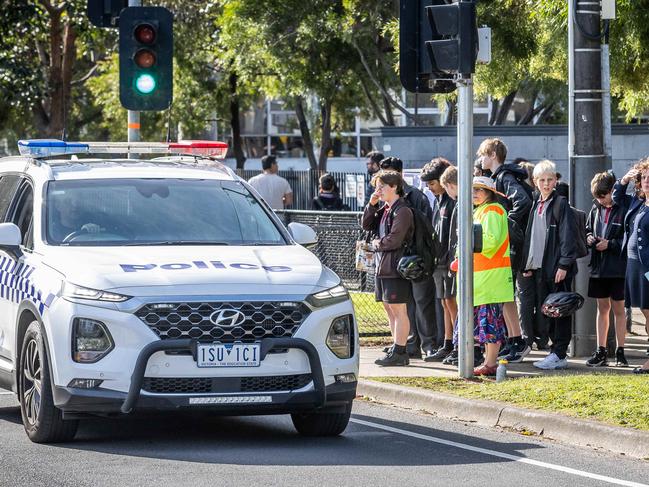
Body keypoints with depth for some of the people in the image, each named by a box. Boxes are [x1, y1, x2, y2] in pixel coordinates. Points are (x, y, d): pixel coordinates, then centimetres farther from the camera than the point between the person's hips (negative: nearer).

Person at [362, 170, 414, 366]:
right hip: (383, 266, 10)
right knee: (389, 308, 14)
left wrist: (377, 244, -3)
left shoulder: (402, 211, -14)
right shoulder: (385, 209, 14)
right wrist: (371, 205, 4)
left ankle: (399, 352, -4)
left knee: (398, 310, -6)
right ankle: (397, 349, 22)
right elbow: (367, 225, 17)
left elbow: (394, 240, -21)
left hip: (396, 267, -10)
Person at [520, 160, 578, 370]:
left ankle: (559, 354, -1)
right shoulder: (536, 205, 16)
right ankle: (555, 351, 14)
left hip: (557, 267, -7)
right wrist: (527, 265, 14)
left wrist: (564, 265, -17)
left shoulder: (561, 204, -6)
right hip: (539, 267, 7)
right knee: (544, 311, 8)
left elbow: (567, 236, -11)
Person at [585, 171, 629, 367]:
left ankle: (620, 351, 11)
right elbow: (588, 229, 19)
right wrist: (590, 238, -2)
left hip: (618, 268, -6)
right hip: (599, 267, 6)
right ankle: (601, 351, 15)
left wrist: (610, 244, -18)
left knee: (618, 309, 4)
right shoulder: (596, 208, 6)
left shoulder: (624, 209, -13)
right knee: (602, 308, 11)